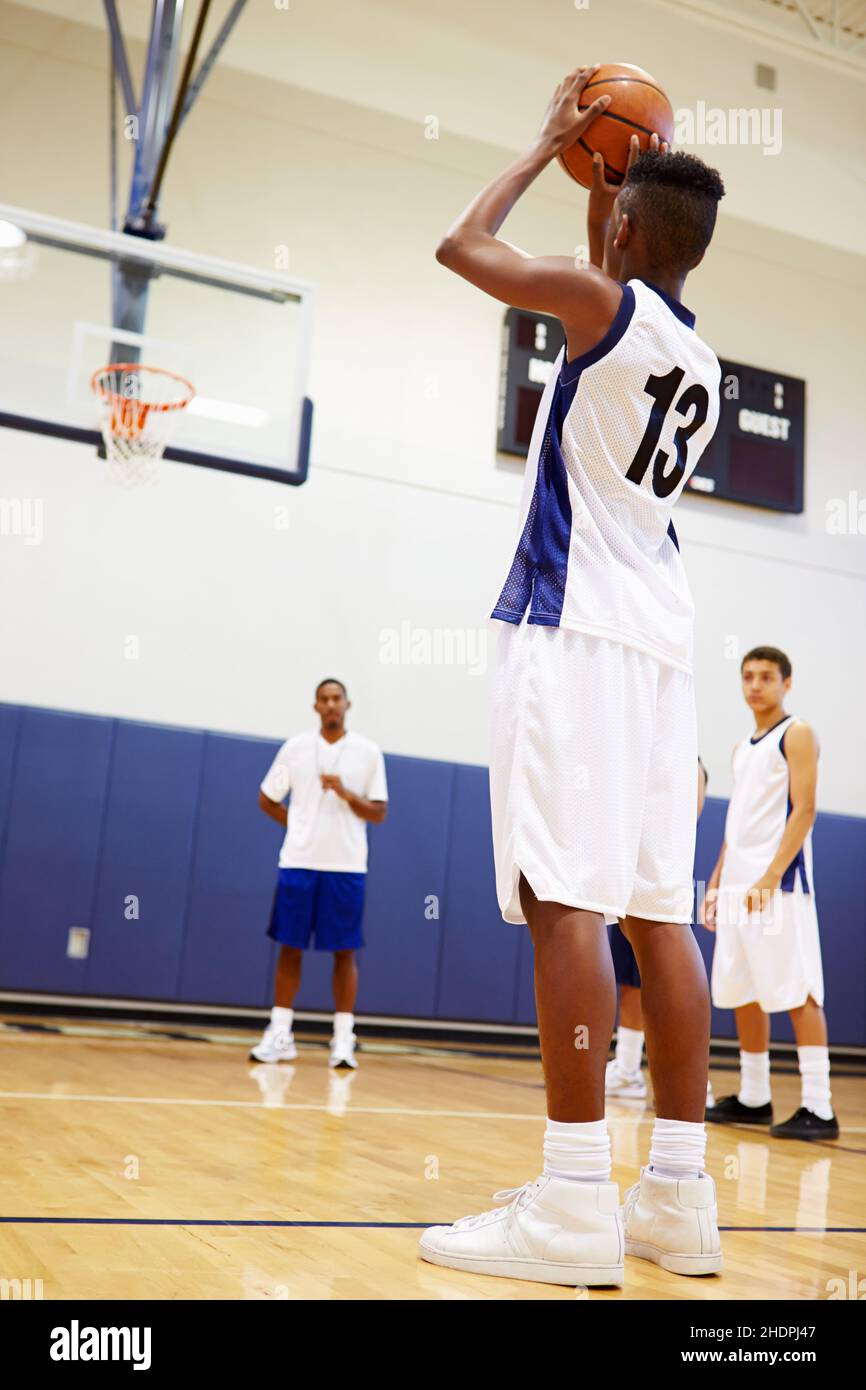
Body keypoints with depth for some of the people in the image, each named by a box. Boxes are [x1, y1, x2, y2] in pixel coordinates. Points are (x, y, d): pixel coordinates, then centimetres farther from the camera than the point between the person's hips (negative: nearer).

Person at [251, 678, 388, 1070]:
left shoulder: (368, 752, 3)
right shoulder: (295, 747, 5)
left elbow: (379, 814, 2)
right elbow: (267, 800, 13)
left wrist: (346, 794, -15)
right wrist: (302, 827, 5)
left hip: (347, 865, -1)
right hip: (299, 861, 1)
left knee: (345, 951, 0)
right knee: (290, 946, 3)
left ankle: (343, 1039, 5)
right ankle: (280, 1034, 11)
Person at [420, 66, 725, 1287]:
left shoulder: (604, 300, -2)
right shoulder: (700, 361, 20)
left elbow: (463, 245, 10)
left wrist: (553, 146, 22)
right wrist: (615, 174, 41)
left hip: (577, 627, -8)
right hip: (658, 635, 8)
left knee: (567, 897, -12)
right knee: (657, 911, 5)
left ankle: (575, 1205, -13)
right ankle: (679, 1194, 8)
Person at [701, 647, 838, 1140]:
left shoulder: (797, 734, -3)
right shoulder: (743, 747, 20)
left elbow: (804, 810, -13)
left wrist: (770, 877, -21)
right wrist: (717, 882, 16)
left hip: (778, 882, -8)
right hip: (740, 882, 8)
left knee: (798, 991, -10)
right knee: (742, 993, 10)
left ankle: (818, 1107, -9)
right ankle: (754, 1098, 18)